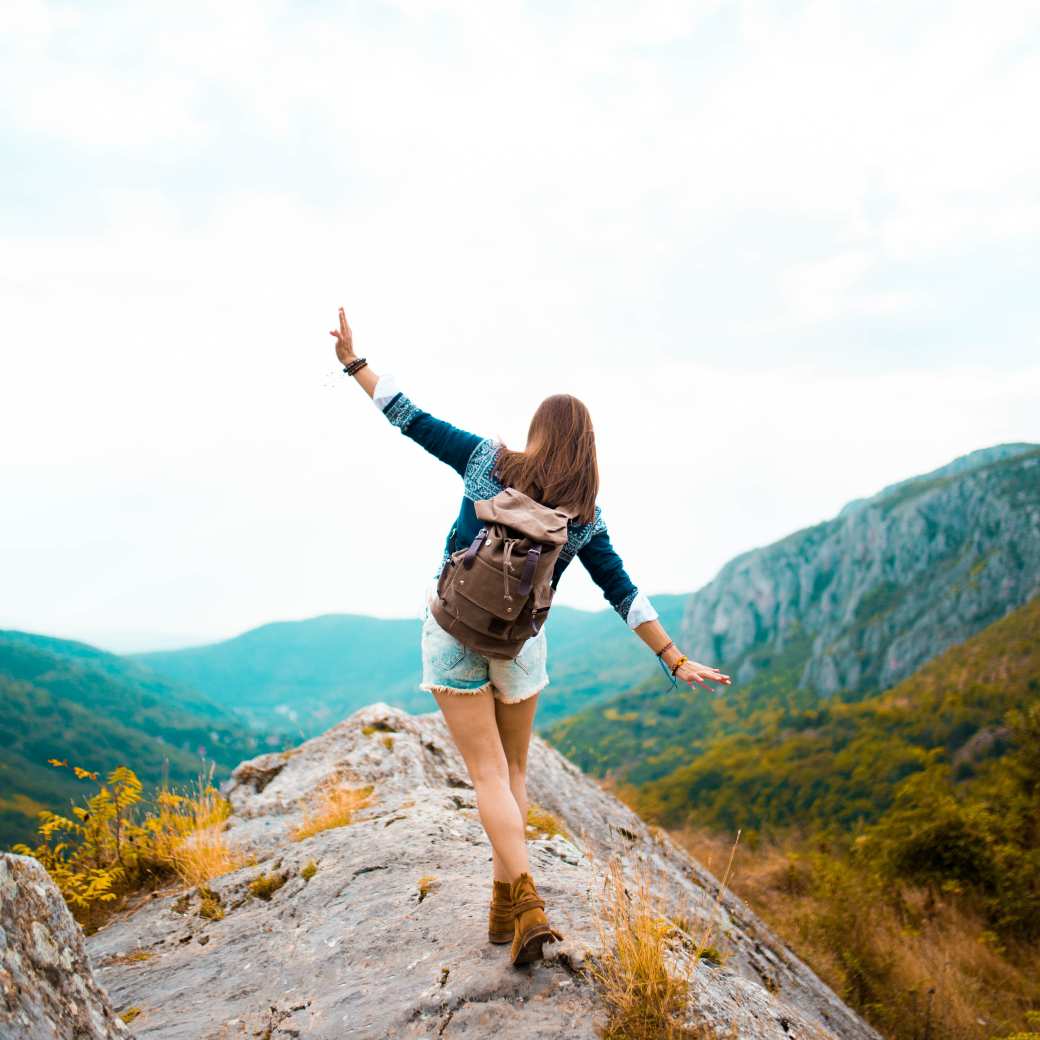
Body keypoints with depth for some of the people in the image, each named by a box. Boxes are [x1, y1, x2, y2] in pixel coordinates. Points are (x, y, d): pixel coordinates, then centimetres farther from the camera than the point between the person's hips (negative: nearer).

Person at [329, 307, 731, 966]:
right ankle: (504, 909, 21)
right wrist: (676, 661, 5)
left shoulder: (488, 460, -4)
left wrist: (355, 363, 9)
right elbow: (625, 595, -1)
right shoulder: (585, 515, -1)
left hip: (455, 631, -1)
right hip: (520, 643, 1)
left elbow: (412, 420, -2)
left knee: (489, 774, 2)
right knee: (514, 768, 18)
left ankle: (526, 906, -9)